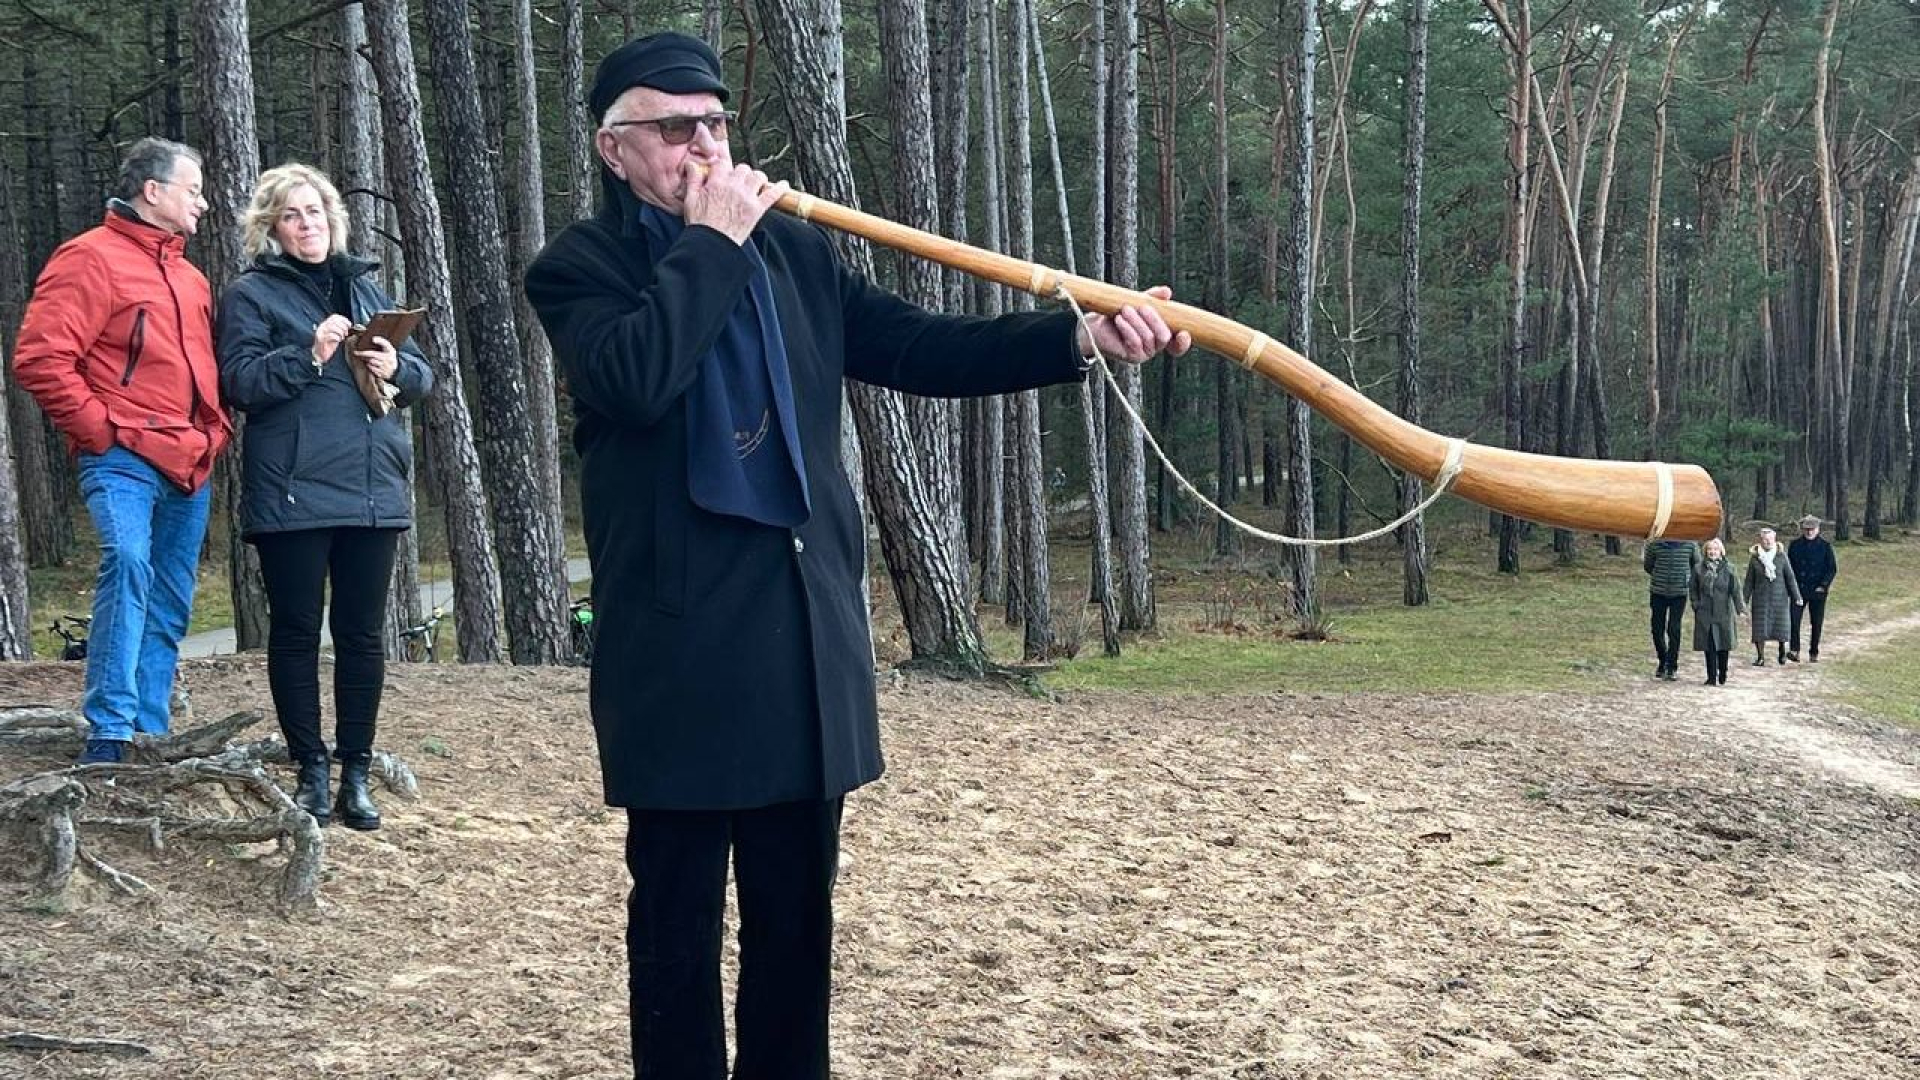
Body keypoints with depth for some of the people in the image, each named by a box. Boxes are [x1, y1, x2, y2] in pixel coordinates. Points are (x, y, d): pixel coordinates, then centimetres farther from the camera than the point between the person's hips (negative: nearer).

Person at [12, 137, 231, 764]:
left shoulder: (190, 278, 20)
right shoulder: (92, 259, -6)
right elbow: (39, 359, -15)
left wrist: (214, 430, 14)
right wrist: (100, 431, -14)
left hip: (189, 467, 8)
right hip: (124, 459, -8)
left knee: (169, 608, 8)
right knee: (127, 561, -27)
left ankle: (151, 734, 14)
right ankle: (108, 735, -28)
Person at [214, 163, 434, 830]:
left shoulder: (366, 287, 17)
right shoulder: (252, 294, 3)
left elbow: (422, 376, 16)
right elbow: (239, 381, -8)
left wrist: (397, 367, -6)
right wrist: (309, 356, -20)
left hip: (373, 489, 4)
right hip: (292, 493, -4)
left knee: (362, 634, 5)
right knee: (296, 633, 1)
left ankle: (355, 773, 12)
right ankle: (311, 771, 10)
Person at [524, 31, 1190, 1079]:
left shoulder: (793, 249, 13)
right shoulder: (579, 267, -3)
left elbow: (919, 349, 8)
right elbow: (632, 381, -23)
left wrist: (1082, 337, -3)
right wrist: (711, 243, -13)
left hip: (807, 627, 5)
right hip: (681, 639, -5)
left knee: (795, 907, 12)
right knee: (678, 905, 5)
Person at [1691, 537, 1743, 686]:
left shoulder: (1728, 568, 1)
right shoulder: (1700, 569, 5)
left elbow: (1735, 589, -1)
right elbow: (1694, 589, 11)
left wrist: (1740, 607, -8)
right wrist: (1696, 605, 0)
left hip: (1723, 612, -1)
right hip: (1705, 613, 1)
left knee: (1723, 645, 2)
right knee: (1708, 646, -2)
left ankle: (1722, 676, 17)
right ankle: (1711, 677, 3)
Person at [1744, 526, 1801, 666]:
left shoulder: (1781, 556, 0)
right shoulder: (1754, 558, 1)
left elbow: (1790, 577, 3)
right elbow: (1749, 581, 6)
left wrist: (1796, 597, 1)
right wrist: (1746, 600, 5)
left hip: (1779, 596, 0)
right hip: (1760, 598, 0)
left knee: (1780, 625, 4)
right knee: (1759, 628, -3)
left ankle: (1782, 650, 28)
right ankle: (1760, 657, 5)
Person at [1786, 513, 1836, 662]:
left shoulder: (1825, 545, 0)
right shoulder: (1795, 544, 3)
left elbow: (1833, 568, 2)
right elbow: (1788, 566, 9)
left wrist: (1824, 585, -8)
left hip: (1818, 591, 0)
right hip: (1798, 589, 0)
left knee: (1816, 623, 5)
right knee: (1794, 619, -12)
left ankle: (1814, 653, 15)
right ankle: (1794, 650, -7)